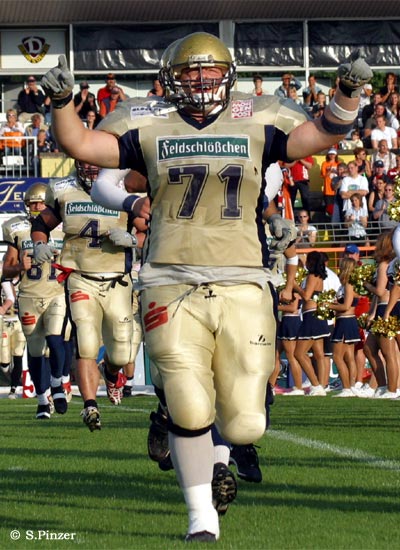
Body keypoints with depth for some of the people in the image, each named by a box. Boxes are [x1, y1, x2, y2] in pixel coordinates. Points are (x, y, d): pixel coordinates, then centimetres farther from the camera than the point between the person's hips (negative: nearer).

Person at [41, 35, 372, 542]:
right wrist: (61, 100, -8)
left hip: (241, 286, 1)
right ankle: (202, 515, 12)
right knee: (189, 414, -8)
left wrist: (348, 92, -3)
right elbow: (80, 144, 7)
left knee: (243, 424, -2)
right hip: (172, 286, -1)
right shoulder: (149, 127, 9)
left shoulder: (257, 124, 11)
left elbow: (324, 134, 12)